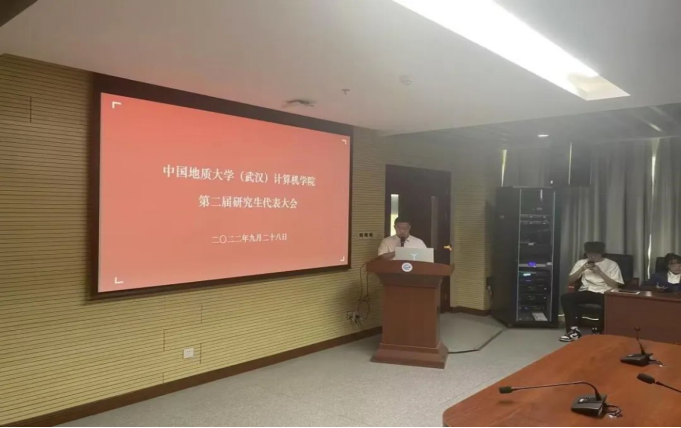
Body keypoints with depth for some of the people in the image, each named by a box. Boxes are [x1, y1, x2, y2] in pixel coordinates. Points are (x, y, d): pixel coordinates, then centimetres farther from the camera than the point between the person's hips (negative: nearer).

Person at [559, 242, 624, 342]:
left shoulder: (612, 264, 10)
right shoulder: (581, 262, 17)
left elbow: (615, 285, 0)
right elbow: (571, 280, 11)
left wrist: (600, 272, -8)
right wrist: (582, 269, -3)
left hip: (604, 293, -2)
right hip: (586, 291, 3)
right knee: (566, 298, -27)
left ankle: (600, 332, -20)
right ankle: (574, 329, -27)